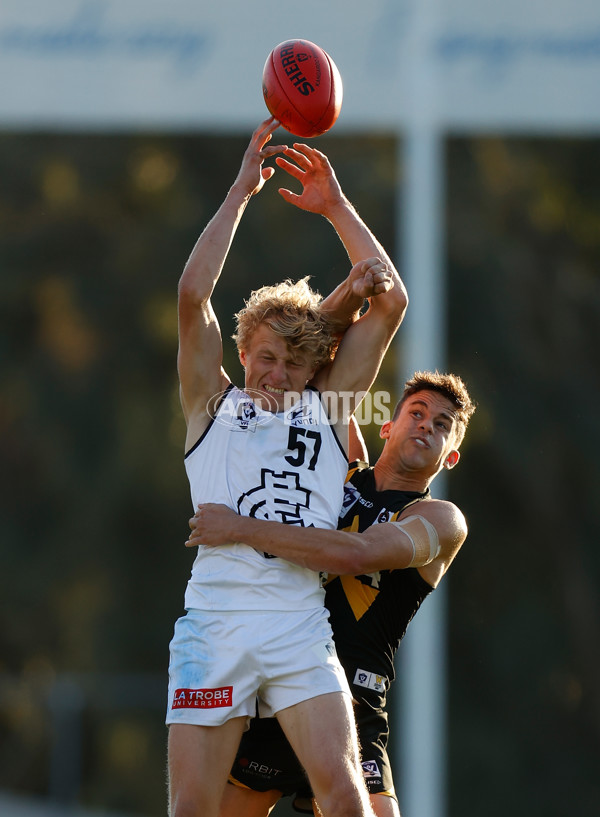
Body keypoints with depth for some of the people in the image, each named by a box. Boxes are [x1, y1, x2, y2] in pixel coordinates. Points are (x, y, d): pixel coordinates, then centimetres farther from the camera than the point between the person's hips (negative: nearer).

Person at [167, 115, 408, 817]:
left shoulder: (326, 407, 18)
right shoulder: (214, 403, 14)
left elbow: (391, 304, 13)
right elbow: (192, 296, 2)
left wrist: (336, 207, 12)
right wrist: (240, 192, 2)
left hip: (300, 624, 1)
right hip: (214, 619, -1)